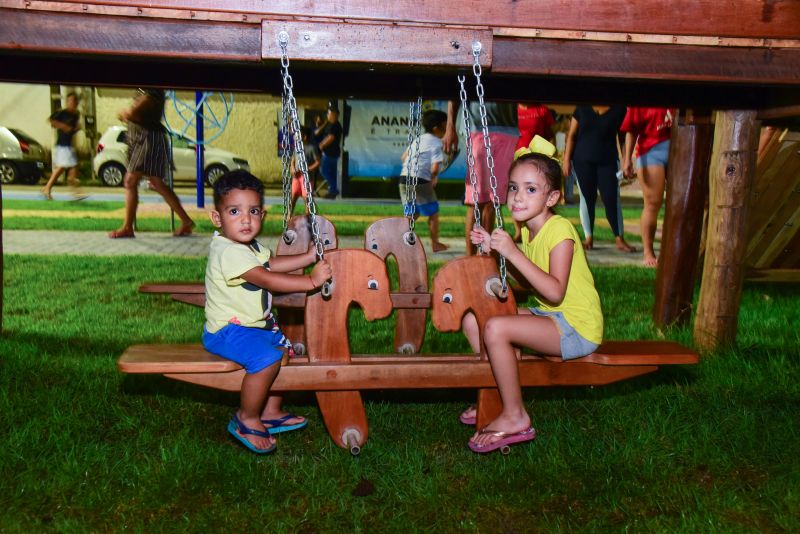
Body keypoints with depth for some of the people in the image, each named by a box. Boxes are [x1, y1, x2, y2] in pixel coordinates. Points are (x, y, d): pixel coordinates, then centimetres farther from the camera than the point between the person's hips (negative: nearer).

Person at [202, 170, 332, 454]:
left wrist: (309, 257, 9)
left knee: (285, 349, 16)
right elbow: (267, 279, -30)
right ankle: (246, 420, -7)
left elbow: (272, 263, 20)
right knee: (267, 358, -29)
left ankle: (271, 412, 26)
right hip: (227, 330, -11)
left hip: (256, 324, 11)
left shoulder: (249, 245, 7)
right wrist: (311, 281, -28)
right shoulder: (227, 251, -26)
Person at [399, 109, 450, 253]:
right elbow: (435, 167, -15)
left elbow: (404, 157, 22)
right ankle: (435, 244, 19)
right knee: (433, 212, 11)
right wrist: (434, 178, 3)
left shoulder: (418, 139, 17)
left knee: (411, 214, 16)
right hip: (421, 181, -7)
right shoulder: (436, 143, -6)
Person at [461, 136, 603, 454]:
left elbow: (555, 292, -27)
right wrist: (494, 249, 1)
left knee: (496, 328, -26)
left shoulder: (560, 230, -17)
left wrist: (513, 252, -29)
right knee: (472, 320, 2)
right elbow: (524, 282, 9)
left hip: (577, 327, -9)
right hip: (549, 316, 9)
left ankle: (515, 417, -10)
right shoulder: (527, 231, 8)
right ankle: (498, 398, 10)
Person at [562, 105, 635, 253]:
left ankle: (620, 239, 2)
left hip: (608, 161, -1)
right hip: (582, 160, 1)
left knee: (612, 199, -5)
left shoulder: (619, 109, -1)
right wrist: (566, 159, -2)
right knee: (587, 199, 4)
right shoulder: (582, 108, 2)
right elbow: (571, 135, 4)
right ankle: (588, 238, 11)